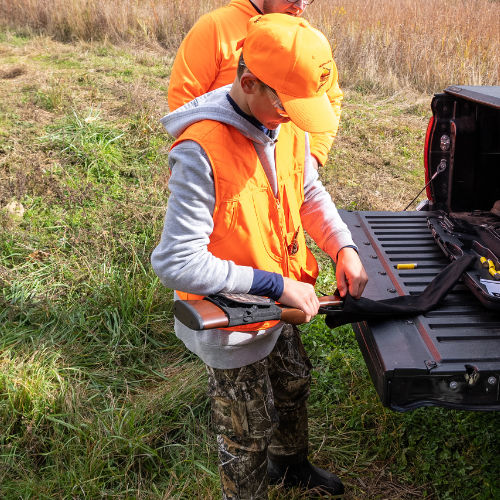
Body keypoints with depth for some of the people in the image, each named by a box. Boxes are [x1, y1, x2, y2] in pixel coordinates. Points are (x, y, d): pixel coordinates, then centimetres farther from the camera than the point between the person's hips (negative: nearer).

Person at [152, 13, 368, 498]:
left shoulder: (287, 125, -8)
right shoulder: (200, 151, -33)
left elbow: (309, 192, 9)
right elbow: (177, 264, -33)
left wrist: (343, 247, -8)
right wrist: (276, 284, -30)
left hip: (280, 310, 8)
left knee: (293, 386, 31)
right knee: (246, 432, 15)